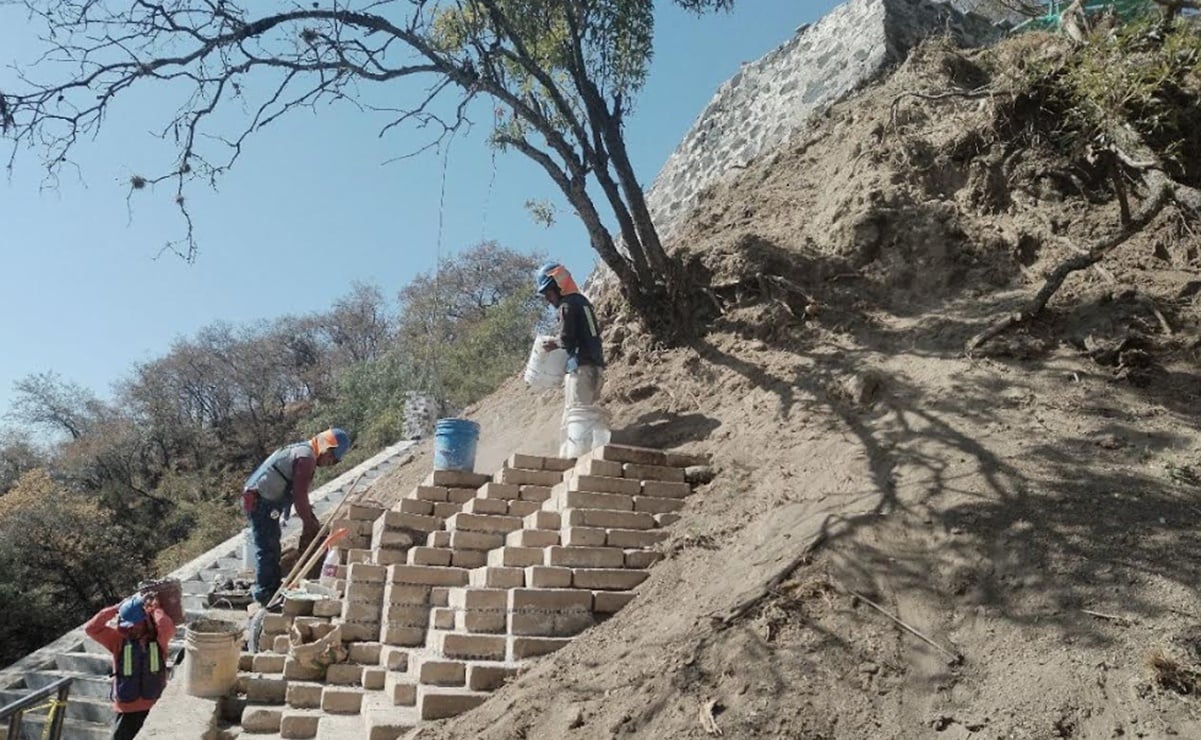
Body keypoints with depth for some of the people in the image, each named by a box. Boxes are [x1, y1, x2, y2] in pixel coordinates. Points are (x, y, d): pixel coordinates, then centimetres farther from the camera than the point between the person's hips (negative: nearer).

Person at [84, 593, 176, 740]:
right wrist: (116, 608, -10)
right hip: (126, 709, 2)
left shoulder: (157, 639, -4)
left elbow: (168, 627, -28)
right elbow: (91, 628, -8)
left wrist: (155, 609, -14)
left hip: (154, 707, -1)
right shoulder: (118, 639, 1)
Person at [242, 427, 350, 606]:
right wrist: (310, 524, -8)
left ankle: (273, 589, 29)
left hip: (256, 500, 11)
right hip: (262, 503, -11)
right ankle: (264, 595, 8)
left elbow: (297, 492, 21)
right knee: (267, 549, -2)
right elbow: (300, 496, -20)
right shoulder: (306, 458, -17)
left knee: (271, 547, 19)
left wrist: (311, 520, 20)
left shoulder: (301, 451, 15)